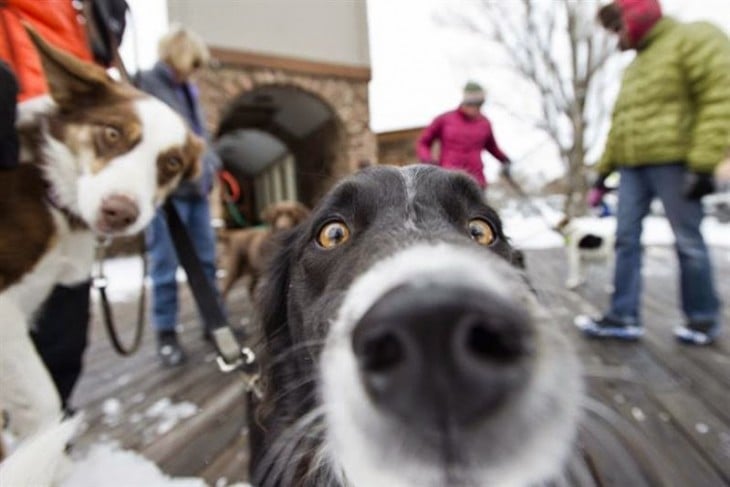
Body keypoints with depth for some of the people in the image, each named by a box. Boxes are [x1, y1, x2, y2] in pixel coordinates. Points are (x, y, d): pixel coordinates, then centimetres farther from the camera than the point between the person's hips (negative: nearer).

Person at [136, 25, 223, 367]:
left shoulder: (188, 90, 21)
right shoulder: (146, 82, -2)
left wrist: (213, 162, 10)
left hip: (197, 188, 7)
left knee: (206, 260, 11)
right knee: (166, 266, -1)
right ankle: (166, 334, 13)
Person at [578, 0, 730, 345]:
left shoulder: (693, 39, 0)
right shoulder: (634, 67, 24)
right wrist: (603, 171, 20)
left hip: (673, 162, -7)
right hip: (633, 167, 8)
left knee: (688, 243, 0)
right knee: (626, 240, 1)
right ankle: (624, 317, 4)